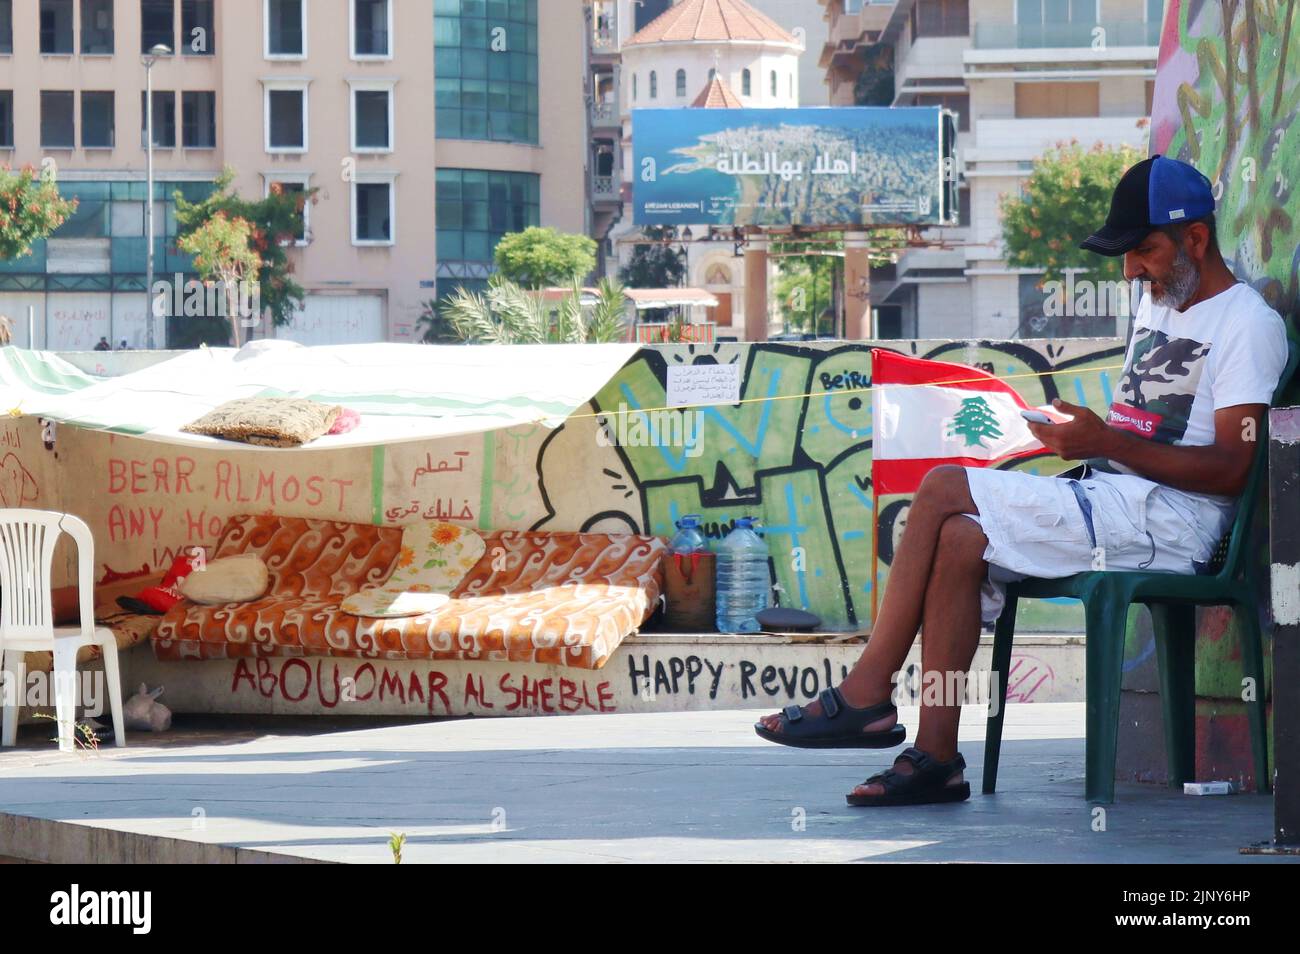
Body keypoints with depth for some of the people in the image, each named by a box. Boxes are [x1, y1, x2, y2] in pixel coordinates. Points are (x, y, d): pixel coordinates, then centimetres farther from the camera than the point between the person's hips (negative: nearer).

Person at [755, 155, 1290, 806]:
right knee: (959, 542, -16)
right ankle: (934, 756, -19)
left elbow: (1232, 467, -16)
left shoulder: (1248, 324, -6)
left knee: (943, 489, -17)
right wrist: (1080, 439, 4)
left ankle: (866, 695, -12)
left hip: (1165, 524, -9)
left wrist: (1106, 442, -19)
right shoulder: (1156, 308, 23)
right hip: (1111, 504, 9)